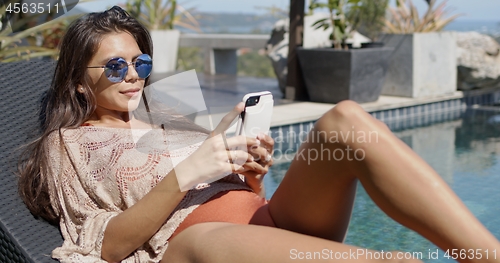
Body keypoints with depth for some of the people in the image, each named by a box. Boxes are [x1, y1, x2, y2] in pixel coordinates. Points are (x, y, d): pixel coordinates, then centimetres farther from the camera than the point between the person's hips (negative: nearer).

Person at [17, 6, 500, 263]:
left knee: (345, 120, -24)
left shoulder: (170, 123, 31)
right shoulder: (68, 144, 17)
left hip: (269, 218, 6)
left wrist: (252, 172, 2)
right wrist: (185, 174, -10)